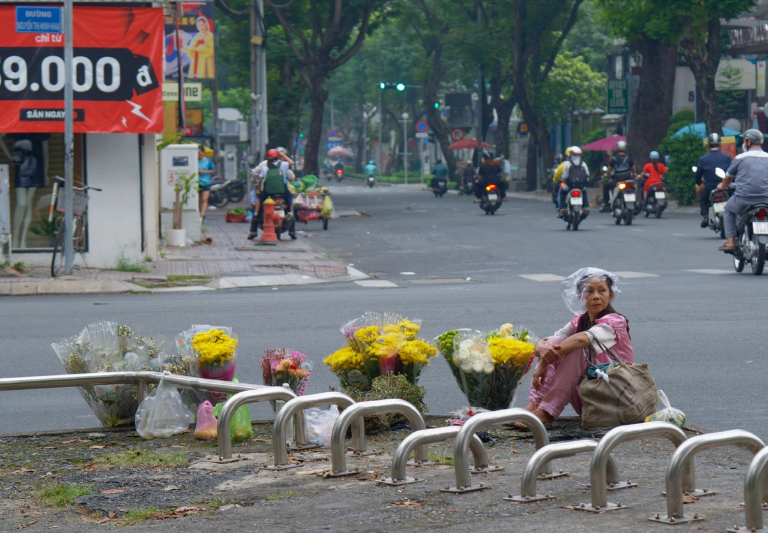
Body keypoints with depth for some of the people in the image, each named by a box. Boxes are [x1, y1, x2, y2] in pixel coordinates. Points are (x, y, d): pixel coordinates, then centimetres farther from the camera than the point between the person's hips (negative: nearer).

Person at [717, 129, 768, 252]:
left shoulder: (740, 158, 2)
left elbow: (728, 177, 16)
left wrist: (723, 186, 38)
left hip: (744, 199, -3)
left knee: (728, 210, 25)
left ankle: (730, 241, 12)